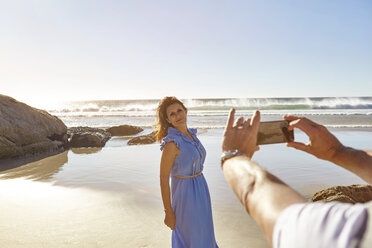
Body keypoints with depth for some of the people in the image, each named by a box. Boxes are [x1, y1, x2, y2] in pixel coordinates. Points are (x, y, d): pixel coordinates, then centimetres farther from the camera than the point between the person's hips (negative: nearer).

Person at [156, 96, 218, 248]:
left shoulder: (191, 134, 2)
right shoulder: (171, 143, -23)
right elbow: (163, 178, -19)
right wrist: (168, 212, -15)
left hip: (200, 189, 8)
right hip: (185, 194, -8)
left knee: (202, 234, 25)